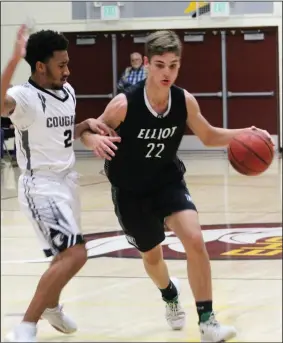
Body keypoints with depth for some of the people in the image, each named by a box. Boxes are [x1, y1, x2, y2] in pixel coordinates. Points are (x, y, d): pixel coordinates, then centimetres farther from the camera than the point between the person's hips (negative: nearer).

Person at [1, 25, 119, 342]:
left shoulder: (68, 92, 5)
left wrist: (87, 125, 4)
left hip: (67, 181, 9)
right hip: (41, 185, -9)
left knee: (66, 253, 25)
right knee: (75, 254, -22)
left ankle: (51, 307, 52)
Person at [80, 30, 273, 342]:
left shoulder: (185, 101, -16)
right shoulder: (125, 104, -27)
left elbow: (208, 136, 2)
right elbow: (88, 132, -14)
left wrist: (243, 135, -16)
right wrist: (95, 141, -40)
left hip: (169, 182, 2)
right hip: (130, 191, -1)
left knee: (194, 239, -20)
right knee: (151, 254, 16)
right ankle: (170, 295, 52)